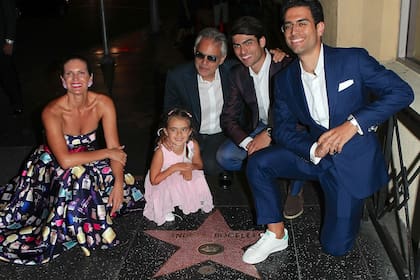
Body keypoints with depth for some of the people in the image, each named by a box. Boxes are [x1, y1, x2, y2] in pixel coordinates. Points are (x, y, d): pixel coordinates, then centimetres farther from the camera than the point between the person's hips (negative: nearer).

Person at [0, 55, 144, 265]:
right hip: (52, 165, -4)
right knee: (77, 177, -33)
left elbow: (115, 148, -16)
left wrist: (119, 183, -29)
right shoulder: (52, 112, -28)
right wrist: (107, 153, -28)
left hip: (87, 160, 4)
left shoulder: (103, 104, -18)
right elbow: (65, 160, -35)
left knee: (124, 187, -12)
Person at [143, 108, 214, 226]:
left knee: (199, 180, -22)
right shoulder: (161, 152, -30)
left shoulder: (193, 145, -19)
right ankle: (166, 210, -1)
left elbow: (199, 165, 1)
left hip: (185, 181, 4)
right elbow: (154, 180, -24)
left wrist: (190, 168, -23)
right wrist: (174, 168, -32)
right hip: (162, 183, -3)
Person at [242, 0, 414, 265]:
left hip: (354, 158, -4)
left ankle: (350, 206, 30)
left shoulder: (354, 59, -14)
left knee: (336, 247, -2)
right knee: (258, 163, -15)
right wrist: (313, 149, -23)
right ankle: (276, 235, 0)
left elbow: (402, 92, -16)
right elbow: (283, 130, -1)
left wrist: (353, 124, -26)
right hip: (313, 153, 4)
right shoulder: (285, 80, -1)